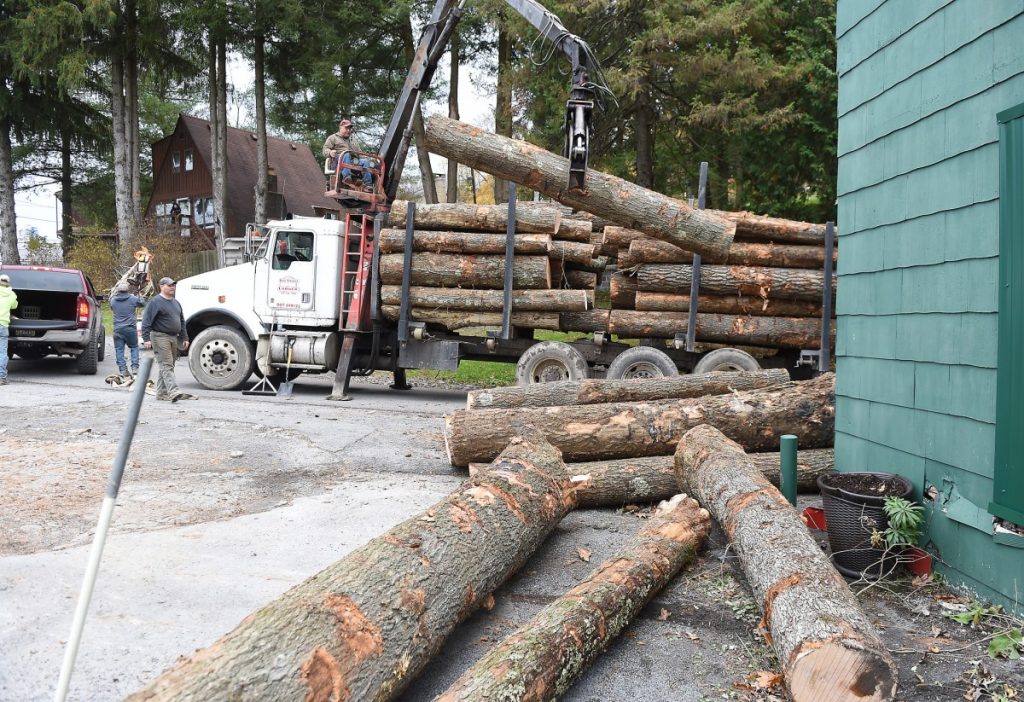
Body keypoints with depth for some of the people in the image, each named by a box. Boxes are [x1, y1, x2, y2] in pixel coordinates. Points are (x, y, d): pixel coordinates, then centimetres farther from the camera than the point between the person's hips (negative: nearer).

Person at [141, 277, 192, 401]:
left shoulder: (176, 303, 18)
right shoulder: (155, 302, -7)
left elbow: (182, 322, 25)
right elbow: (146, 321, -12)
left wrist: (184, 338, 19)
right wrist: (146, 339, -18)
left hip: (173, 338, 8)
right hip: (160, 337, -8)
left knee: (168, 366, 11)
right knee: (166, 366, -14)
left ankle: (161, 393, 17)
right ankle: (173, 392, -24)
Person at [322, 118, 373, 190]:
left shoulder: (353, 140, 35)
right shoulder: (333, 138, 19)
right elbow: (325, 150, 8)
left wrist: (366, 156, 10)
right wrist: (330, 152, -17)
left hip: (354, 162, 4)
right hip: (340, 162, -4)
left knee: (365, 161, -26)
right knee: (346, 154, -38)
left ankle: (367, 185, -38)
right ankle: (346, 178, -55)